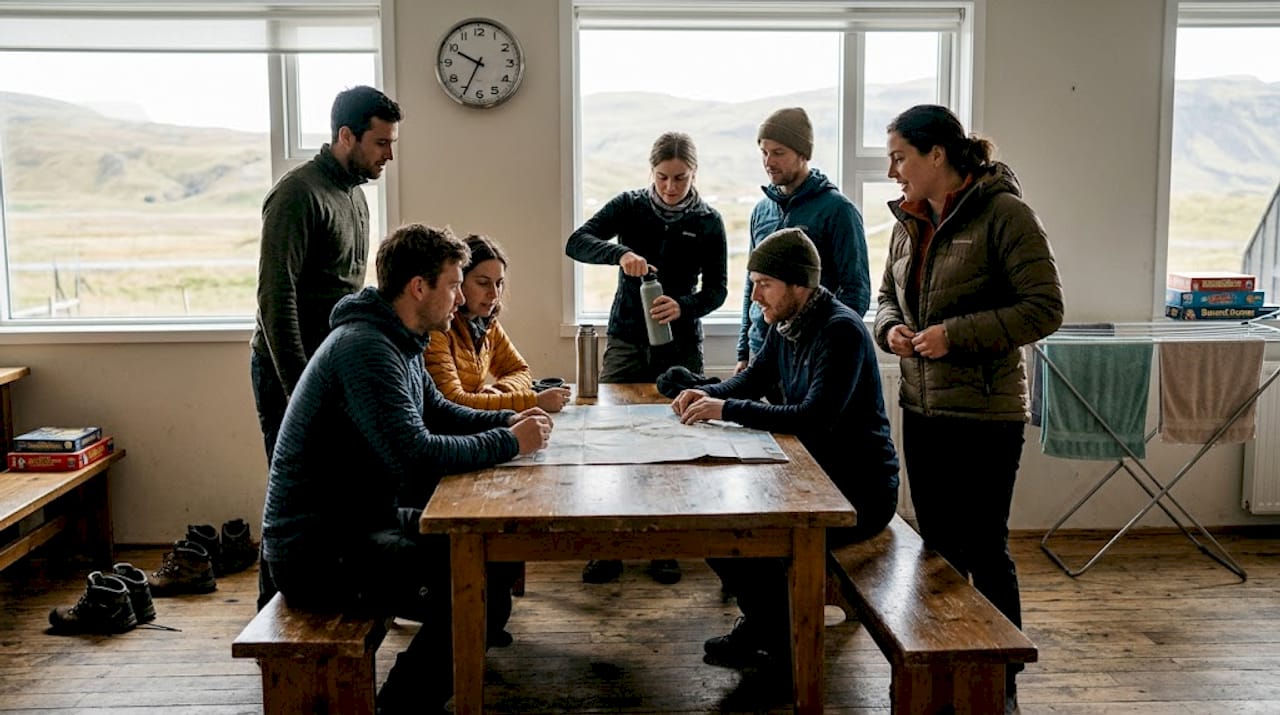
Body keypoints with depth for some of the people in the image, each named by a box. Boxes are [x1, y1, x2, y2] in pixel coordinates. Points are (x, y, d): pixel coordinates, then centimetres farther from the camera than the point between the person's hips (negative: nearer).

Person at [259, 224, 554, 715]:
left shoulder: (397, 342, 10)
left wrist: (507, 420, 5)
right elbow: (414, 453, -30)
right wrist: (509, 443, -18)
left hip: (360, 522, 11)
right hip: (314, 552, -11)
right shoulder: (365, 348, -22)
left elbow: (437, 412, 22)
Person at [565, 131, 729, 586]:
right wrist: (619, 252, -29)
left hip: (680, 345, 0)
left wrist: (684, 306, -21)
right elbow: (576, 243, -11)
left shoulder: (708, 222, 1)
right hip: (626, 341, 0)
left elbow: (717, 289, 0)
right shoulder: (629, 206, 0)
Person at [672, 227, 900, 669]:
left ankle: (780, 636, 6)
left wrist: (727, 410, -26)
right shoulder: (785, 325, 7)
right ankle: (764, 621, 17)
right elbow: (753, 379, 22)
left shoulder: (841, 330, -20)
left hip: (861, 491, -9)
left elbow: (815, 417, -30)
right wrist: (707, 394, 0)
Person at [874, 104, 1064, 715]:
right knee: (938, 547, 16)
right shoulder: (911, 221, 9)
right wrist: (891, 327, -2)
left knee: (984, 550, 3)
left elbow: (1045, 309, -15)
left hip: (984, 415, -7)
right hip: (921, 408, 7)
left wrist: (956, 333, -21)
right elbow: (888, 294, 20)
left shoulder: (1004, 213, -12)